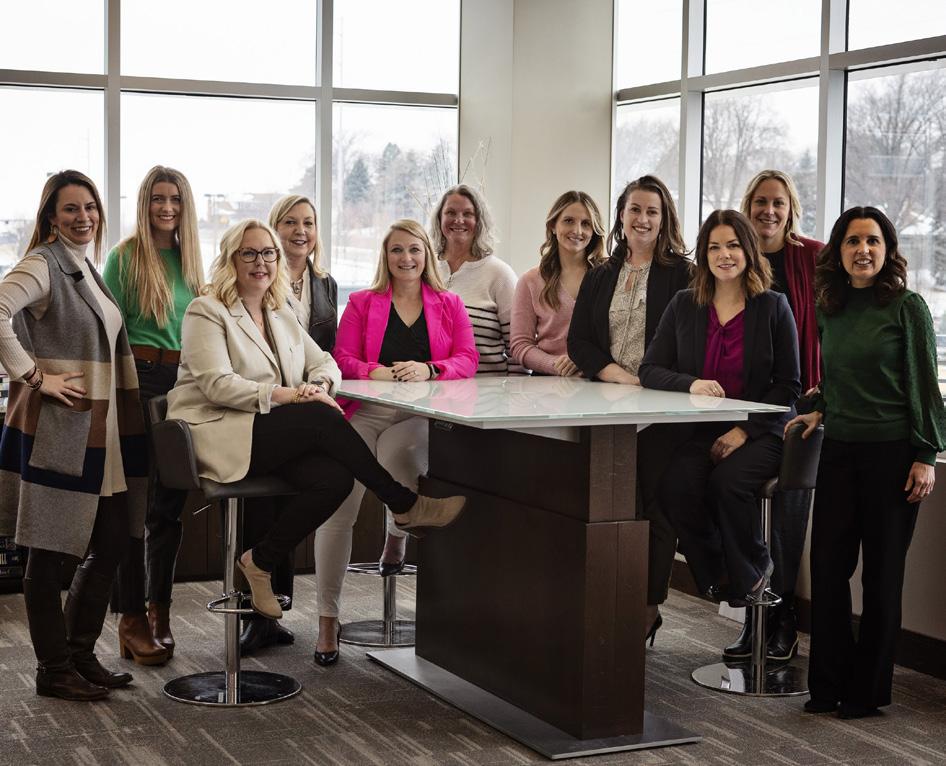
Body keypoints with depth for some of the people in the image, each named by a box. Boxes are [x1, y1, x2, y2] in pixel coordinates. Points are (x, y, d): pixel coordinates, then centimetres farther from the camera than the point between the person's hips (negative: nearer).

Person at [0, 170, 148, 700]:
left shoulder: (87, 269, 16)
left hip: (101, 430, 9)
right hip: (56, 429, -9)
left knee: (112, 544, 12)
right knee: (50, 552, 2)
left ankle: (80, 654, 25)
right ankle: (54, 670, 12)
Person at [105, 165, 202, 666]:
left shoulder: (191, 261, 14)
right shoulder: (124, 257, -2)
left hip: (184, 382, 6)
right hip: (139, 380, -6)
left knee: (170, 502, 10)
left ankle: (159, 608, 20)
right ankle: (132, 615, 2)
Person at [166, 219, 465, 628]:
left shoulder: (281, 314, 20)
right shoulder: (206, 312, -2)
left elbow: (325, 362, 18)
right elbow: (217, 385, -14)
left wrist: (318, 385, -8)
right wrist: (288, 395, -23)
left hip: (274, 435, 7)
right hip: (219, 434, -7)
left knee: (335, 479, -24)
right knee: (322, 419, -29)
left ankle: (260, 562, -9)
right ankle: (406, 507, -16)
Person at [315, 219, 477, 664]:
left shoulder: (449, 306, 18)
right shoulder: (361, 303, 18)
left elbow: (466, 360, 7)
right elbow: (343, 358, 9)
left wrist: (428, 370, -12)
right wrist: (373, 372, -13)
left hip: (419, 415, 0)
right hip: (364, 413, 0)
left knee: (396, 457, -32)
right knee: (337, 503, -20)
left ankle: (397, 539, 7)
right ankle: (327, 619, -12)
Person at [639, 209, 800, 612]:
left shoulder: (773, 307, 1)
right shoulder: (683, 306, 9)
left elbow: (788, 385, 0)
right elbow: (650, 370, 5)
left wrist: (745, 430, -13)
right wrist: (690, 383, -16)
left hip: (760, 431, -2)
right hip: (700, 431, 3)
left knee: (727, 482, -31)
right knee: (675, 486, -27)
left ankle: (752, 575, -2)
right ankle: (717, 577, -2)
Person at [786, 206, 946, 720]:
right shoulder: (829, 312, 10)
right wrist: (820, 411, 4)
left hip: (892, 452, -5)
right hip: (839, 450, 5)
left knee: (881, 572, 3)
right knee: (827, 566, 2)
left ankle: (868, 690, 13)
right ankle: (828, 685, 14)